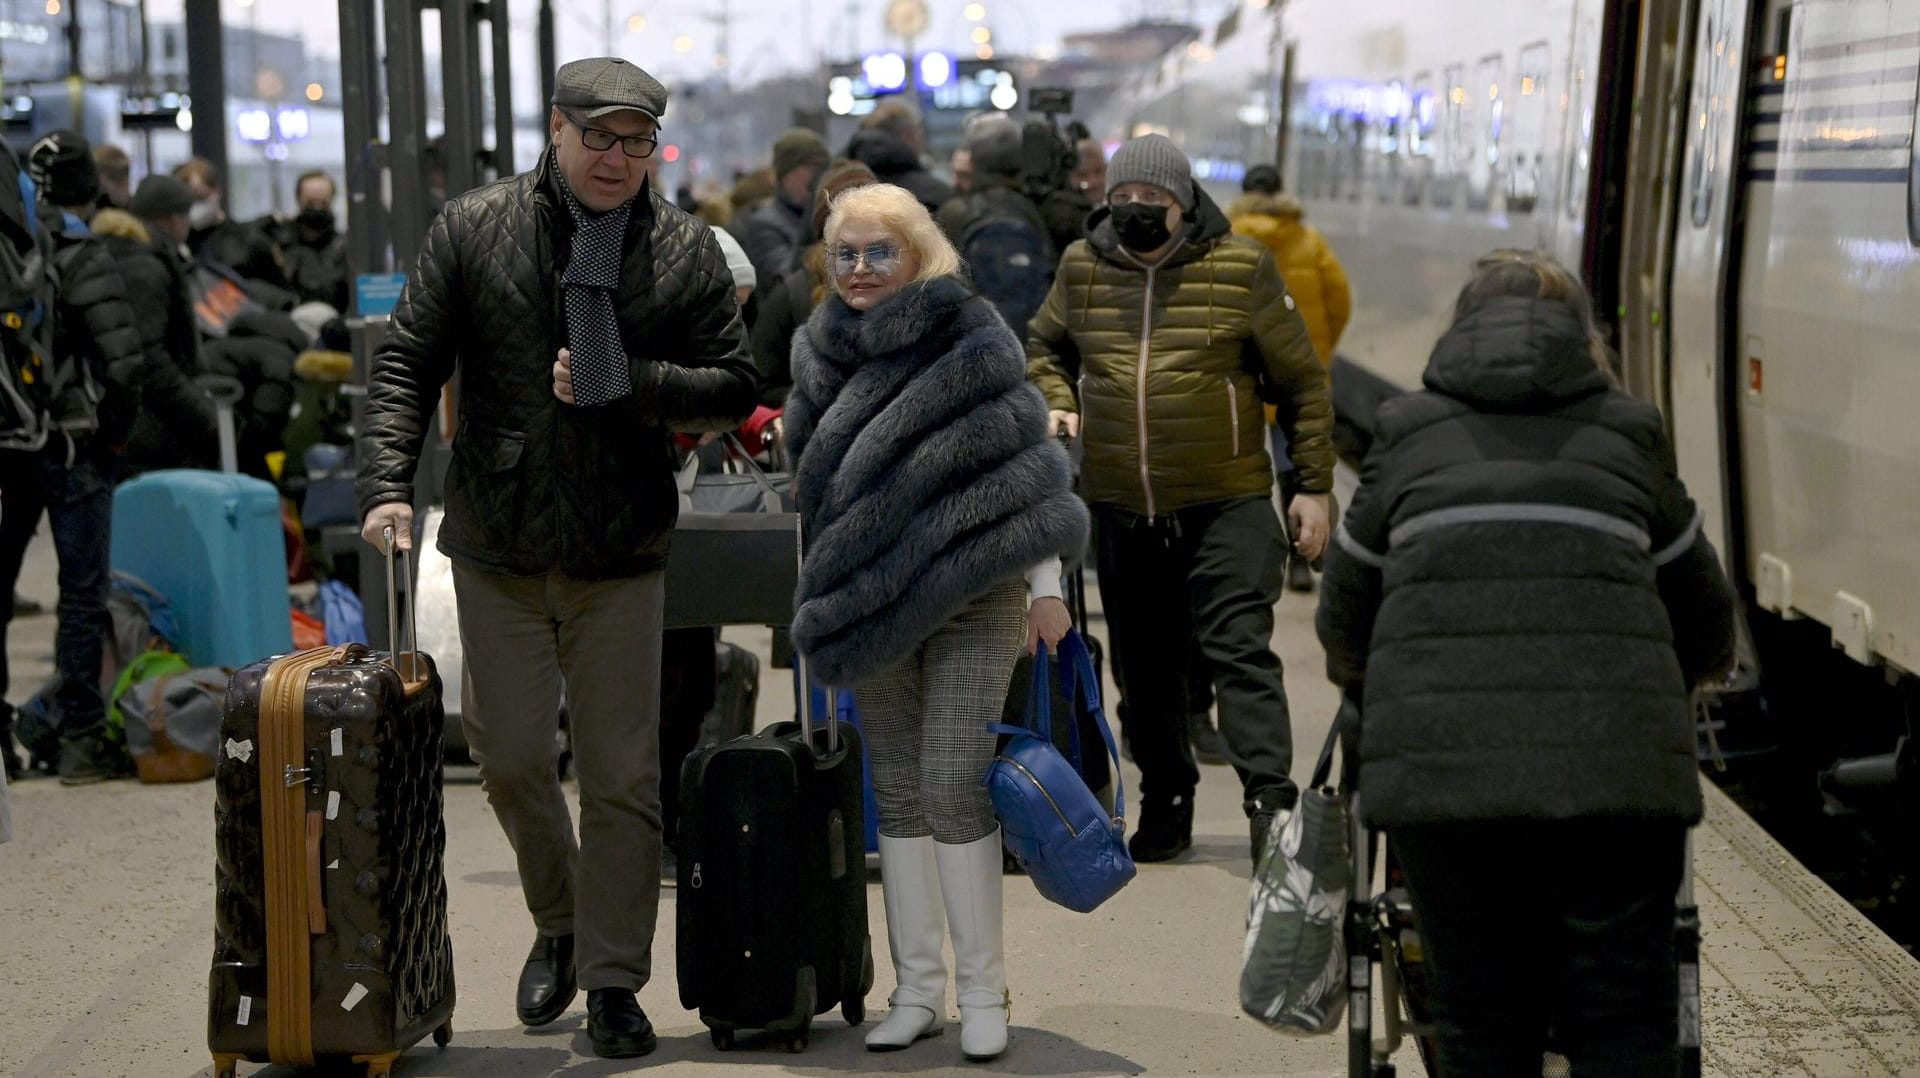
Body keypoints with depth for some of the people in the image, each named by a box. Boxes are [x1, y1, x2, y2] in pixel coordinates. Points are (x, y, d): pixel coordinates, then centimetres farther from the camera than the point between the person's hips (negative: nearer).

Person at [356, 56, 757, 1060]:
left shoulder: (687, 251, 1)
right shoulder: (472, 230, 0)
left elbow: (732, 388, 2)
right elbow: (407, 363, -1)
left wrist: (624, 384, -15)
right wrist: (387, 482, -14)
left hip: (622, 556, 0)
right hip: (497, 547, 1)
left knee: (622, 774, 3)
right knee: (510, 756, 9)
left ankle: (613, 981, 15)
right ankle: (558, 924, 34)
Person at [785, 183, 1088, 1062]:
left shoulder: (973, 341, -5)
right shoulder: (820, 351, 10)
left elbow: (1029, 464, -5)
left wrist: (1045, 587, -9)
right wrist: (822, 607, 19)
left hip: (972, 600, -5)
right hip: (873, 602, 5)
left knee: (955, 787, -9)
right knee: (896, 792, 8)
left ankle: (983, 990, 4)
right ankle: (917, 988, 18)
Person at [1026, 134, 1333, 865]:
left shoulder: (1241, 269, -4)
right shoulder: (1081, 268, 6)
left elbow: (1301, 379, 2)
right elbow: (1045, 348, 24)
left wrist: (1314, 485, -1)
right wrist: (1058, 402, 2)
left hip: (1226, 506, -4)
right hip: (1122, 509, 4)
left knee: (1241, 652, -11)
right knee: (1143, 664, 12)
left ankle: (1270, 801, -10)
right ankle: (1165, 806, 25)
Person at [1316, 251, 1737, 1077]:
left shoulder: (1407, 432, 18)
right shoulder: (1629, 433, 18)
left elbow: (1344, 624, 22)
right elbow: (1707, 630, 25)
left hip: (1438, 762, 0)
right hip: (1614, 763, 0)